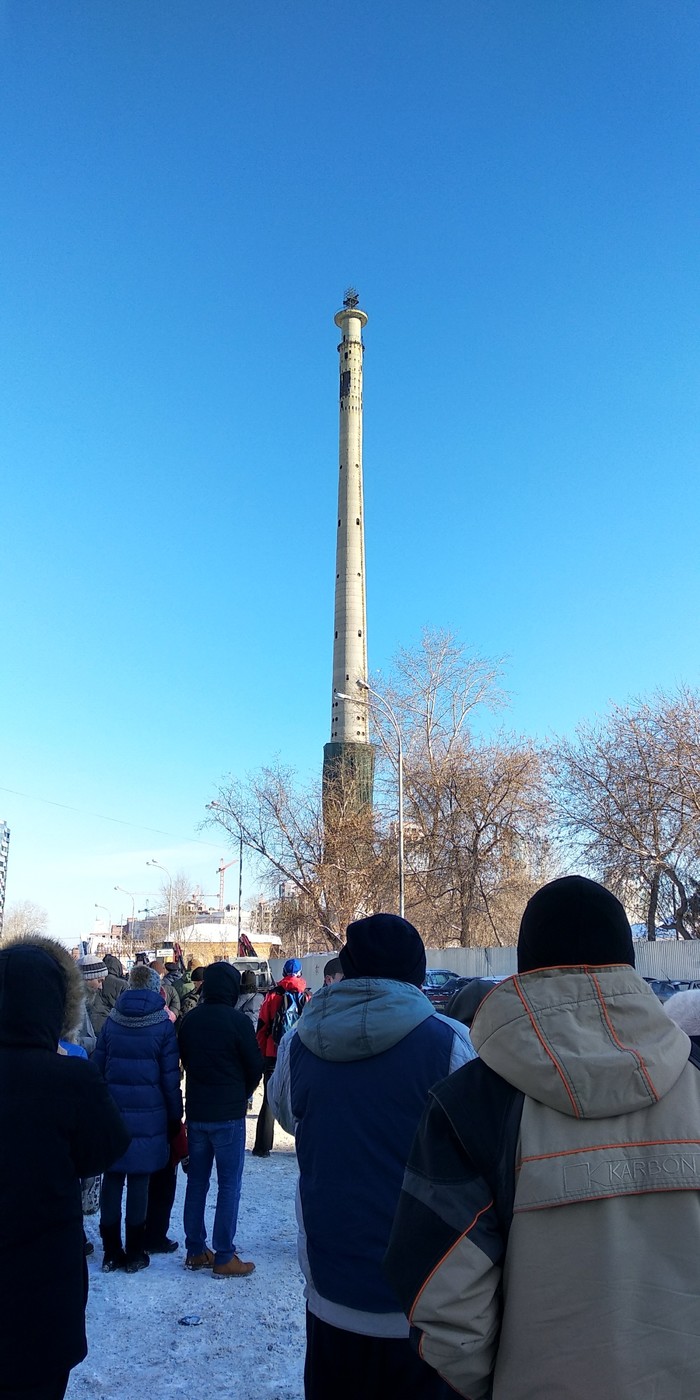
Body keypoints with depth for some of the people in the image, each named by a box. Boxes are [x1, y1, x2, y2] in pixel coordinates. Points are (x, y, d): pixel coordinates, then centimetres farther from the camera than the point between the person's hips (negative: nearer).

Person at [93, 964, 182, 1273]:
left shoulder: (111, 1021, 2)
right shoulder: (163, 1026, -8)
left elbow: (98, 1067, 6)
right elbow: (170, 1078, -5)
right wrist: (175, 1117, 5)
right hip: (148, 1116, -3)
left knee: (112, 1179, 12)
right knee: (139, 1181, 6)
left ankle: (111, 1252, 20)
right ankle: (134, 1254, 15)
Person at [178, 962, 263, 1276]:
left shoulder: (189, 1020, 0)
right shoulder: (237, 1021, -16)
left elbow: (185, 1060, 9)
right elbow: (255, 1066, -7)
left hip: (196, 1112, 6)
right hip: (228, 1114, -5)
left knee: (196, 1182, 15)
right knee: (229, 1185, 3)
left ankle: (195, 1251, 23)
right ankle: (224, 1258, 7)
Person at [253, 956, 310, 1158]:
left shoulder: (272, 996, -1)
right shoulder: (307, 997, 0)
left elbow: (262, 1029, 1)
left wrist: (261, 1056, 8)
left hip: (274, 1056, 0)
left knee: (269, 1101, 8)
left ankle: (262, 1147, 8)